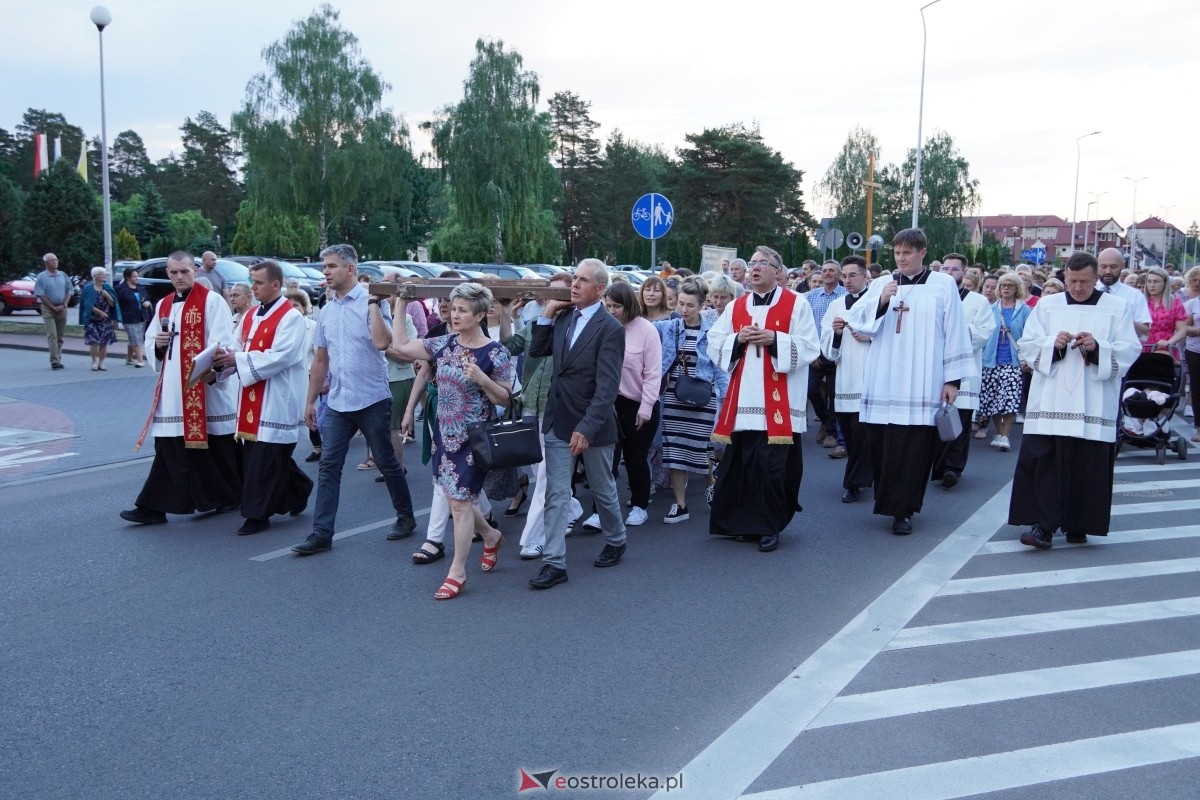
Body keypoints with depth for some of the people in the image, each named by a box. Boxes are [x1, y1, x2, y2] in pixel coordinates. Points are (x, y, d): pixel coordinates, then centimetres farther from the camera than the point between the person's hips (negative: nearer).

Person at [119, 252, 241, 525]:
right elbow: (150, 344, 21)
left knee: (215, 445, 5)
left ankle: (231, 497, 22)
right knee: (170, 446, 5)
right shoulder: (163, 305, 16)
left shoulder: (212, 301, -4)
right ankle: (155, 506, 7)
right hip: (172, 390, 6)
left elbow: (222, 342, -12)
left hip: (206, 387, -5)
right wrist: (157, 345, -2)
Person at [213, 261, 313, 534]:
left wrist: (237, 359, -21)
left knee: (264, 459, -5)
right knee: (259, 457, 12)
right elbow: (238, 348, 14)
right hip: (253, 400, 8)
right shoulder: (251, 316, 15)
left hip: (277, 401, -8)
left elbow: (280, 357, -20)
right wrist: (223, 358, -9)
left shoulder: (291, 317, -11)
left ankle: (258, 514, 4)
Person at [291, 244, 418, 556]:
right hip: (337, 403, 5)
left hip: (371, 400, -5)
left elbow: (382, 342, -24)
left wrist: (374, 302, -20)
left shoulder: (370, 302, -7)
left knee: (387, 463, 7)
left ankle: (405, 517, 25)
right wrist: (310, 401, 14)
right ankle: (321, 532, 5)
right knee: (328, 467, 1)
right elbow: (321, 360, 16)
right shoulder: (326, 311, 10)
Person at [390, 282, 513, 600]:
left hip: (473, 437, -6)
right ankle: (491, 535, 41)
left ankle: (457, 571, 10)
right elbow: (400, 346, 7)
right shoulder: (444, 344, 3)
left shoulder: (495, 353, -12)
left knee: (459, 500, -3)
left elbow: (505, 398, -8)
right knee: (456, 497, 14)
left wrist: (480, 378, -25)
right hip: (444, 433, 6)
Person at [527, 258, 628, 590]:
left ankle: (616, 541, 39)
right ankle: (554, 563, 7)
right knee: (556, 494, 2)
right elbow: (536, 350, 14)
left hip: (593, 423, -5)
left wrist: (586, 428, -27)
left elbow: (607, 386, -20)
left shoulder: (610, 329, -15)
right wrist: (547, 313, 2)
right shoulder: (564, 317, 5)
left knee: (603, 490, 15)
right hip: (558, 422, 5)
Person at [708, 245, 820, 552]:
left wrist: (774, 339, -15)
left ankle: (770, 526, 9)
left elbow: (809, 347, -5)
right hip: (743, 400, 4)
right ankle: (747, 523, 19)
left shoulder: (796, 304, 1)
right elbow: (714, 344, 10)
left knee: (772, 465, -5)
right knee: (743, 463, 5)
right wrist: (738, 339, -8)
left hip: (779, 401, -4)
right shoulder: (735, 306, 12)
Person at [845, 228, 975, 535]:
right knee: (882, 446, 5)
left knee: (913, 448, -3)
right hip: (884, 383, 3)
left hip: (921, 385, -2)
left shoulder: (943, 285, 4)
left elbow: (955, 332, 2)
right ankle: (889, 500, 23)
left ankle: (903, 509, 5)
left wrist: (952, 378, -2)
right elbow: (856, 320, 1)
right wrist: (880, 301, -15)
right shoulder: (880, 284, 10)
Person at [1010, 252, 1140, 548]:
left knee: (1088, 465, 2)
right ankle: (1044, 525, -5)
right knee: (1042, 460, -8)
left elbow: (1129, 351, 0)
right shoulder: (1046, 306, 10)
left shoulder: (1118, 309, 7)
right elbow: (1027, 344, 5)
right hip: (1050, 401, 1)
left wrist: (1097, 347, -17)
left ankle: (1078, 525, 16)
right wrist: (1052, 344, -14)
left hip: (1093, 405, 0)